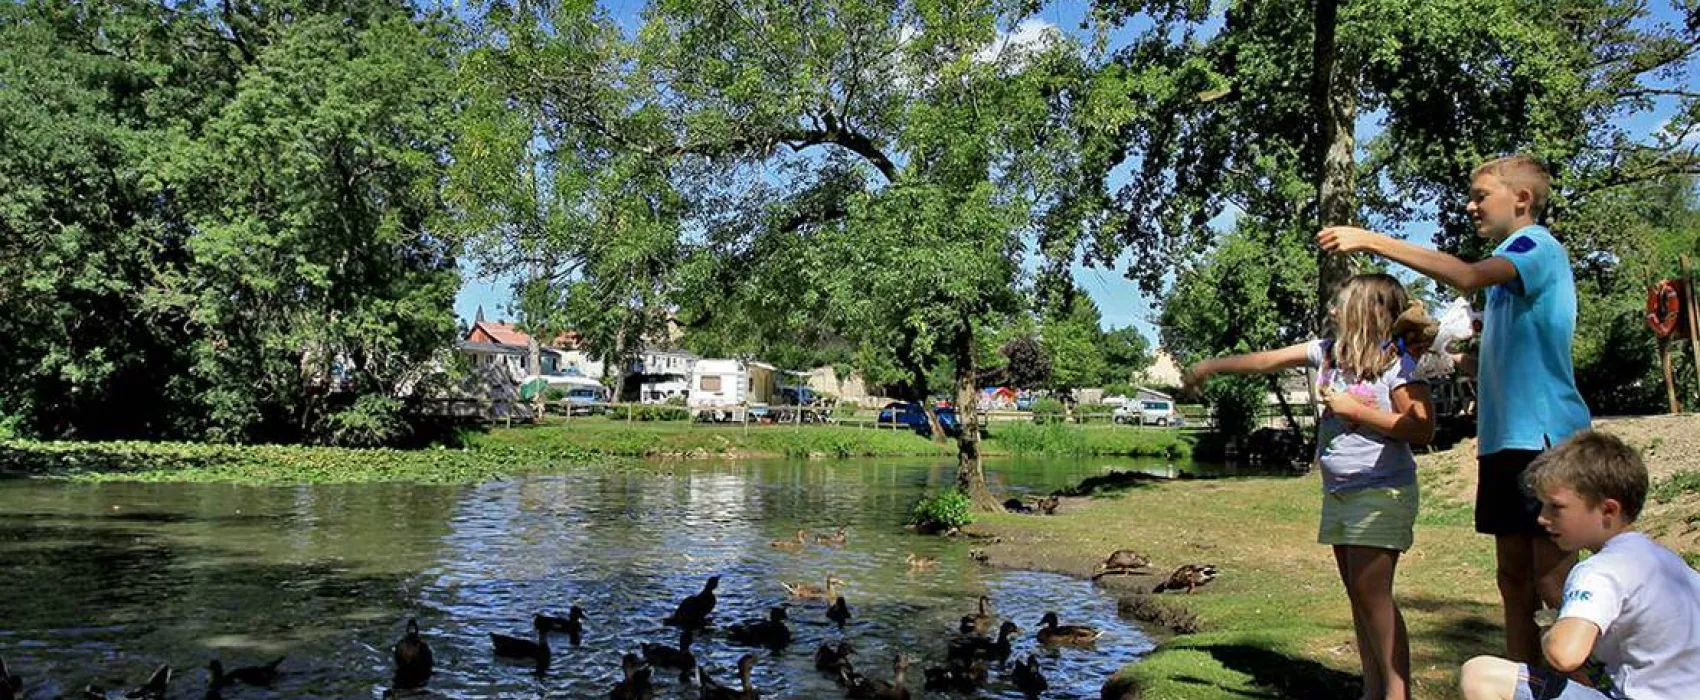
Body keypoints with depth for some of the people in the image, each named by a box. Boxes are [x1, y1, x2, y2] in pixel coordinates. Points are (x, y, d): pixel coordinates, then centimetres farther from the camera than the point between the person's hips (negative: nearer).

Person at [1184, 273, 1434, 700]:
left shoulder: (1399, 362, -10)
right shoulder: (1329, 351, 10)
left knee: (1372, 593, -12)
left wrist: (1354, 409, -16)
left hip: (1382, 493, -7)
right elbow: (1268, 360, 15)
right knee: (1358, 596, 9)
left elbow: (1422, 429, -17)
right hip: (1338, 493, 7)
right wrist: (1211, 367, 18)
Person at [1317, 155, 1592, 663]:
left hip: (1543, 435, -10)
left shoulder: (1538, 245, -7)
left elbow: (1468, 276, -29)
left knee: (1553, 580, -9)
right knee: (1514, 576, 11)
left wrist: (1371, 241, -28)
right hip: (1506, 437, 10)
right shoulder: (1512, 264, 23)